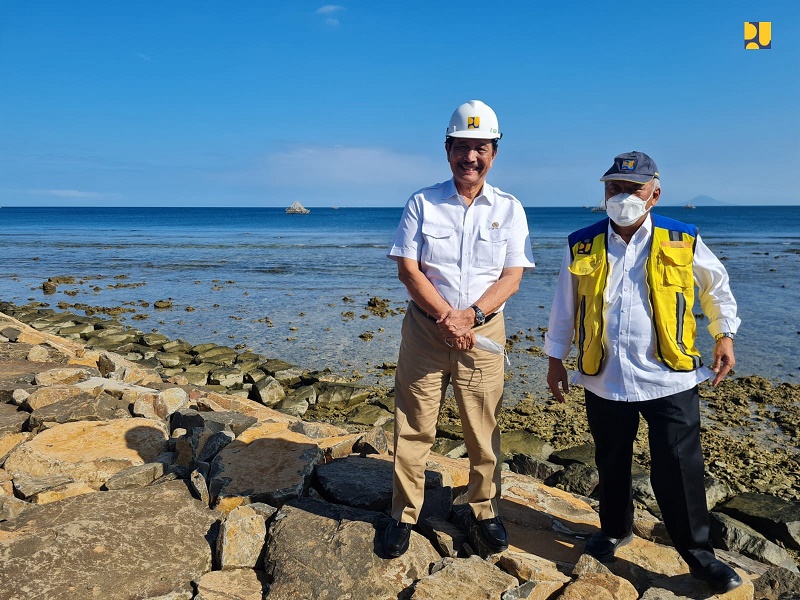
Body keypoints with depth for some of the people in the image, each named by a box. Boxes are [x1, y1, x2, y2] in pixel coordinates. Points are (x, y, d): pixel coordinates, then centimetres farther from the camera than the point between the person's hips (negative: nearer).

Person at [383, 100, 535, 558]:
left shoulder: (509, 209, 3)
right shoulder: (422, 203, 1)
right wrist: (446, 317, -15)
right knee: (414, 427, 5)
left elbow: (512, 278, -2)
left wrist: (469, 317, -16)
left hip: (484, 330, 1)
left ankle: (486, 510, 30)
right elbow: (408, 269, -4)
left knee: (484, 429, 8)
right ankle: (404, 515, 22)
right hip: (425, 327, 0)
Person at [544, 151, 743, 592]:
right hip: (604, 378, 2)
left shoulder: (682, 242, -2)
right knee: (611, 464, 16)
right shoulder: (582, 246, 0)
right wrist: (555, 359, 7)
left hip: (670, 378, -1)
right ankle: (615, 530, 39)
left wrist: (725, 335, 10)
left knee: (679, 469, 4)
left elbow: (717, 287, 15)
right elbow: (564, 306, 7)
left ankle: (698, 553, 24)